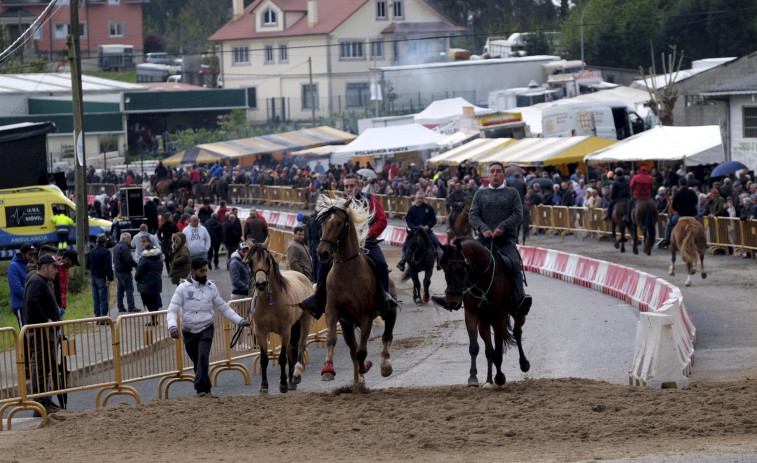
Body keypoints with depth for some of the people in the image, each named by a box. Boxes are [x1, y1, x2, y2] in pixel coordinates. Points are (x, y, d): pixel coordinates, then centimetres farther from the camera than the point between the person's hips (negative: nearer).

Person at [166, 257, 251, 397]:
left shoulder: (211, 287, -1)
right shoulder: (183, 288, -6)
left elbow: (224, 308, 9)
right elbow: (172, 310, -8)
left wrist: (240, 321, 3)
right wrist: (172, 326, -26)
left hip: (206, 330, -1)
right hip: (188, 332, 1)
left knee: (203, 358, -19)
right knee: (197, 361, 11)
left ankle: (201, 389, -23)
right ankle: (205, 389, 26)